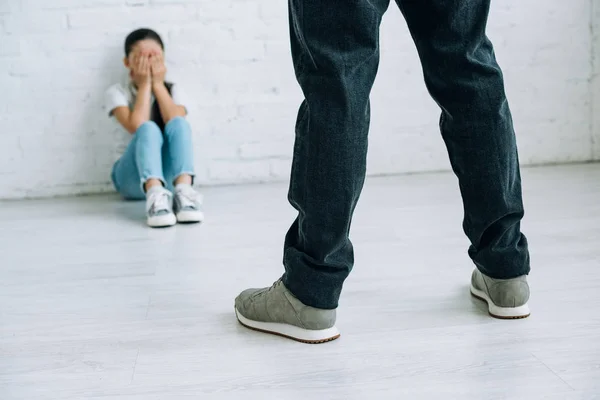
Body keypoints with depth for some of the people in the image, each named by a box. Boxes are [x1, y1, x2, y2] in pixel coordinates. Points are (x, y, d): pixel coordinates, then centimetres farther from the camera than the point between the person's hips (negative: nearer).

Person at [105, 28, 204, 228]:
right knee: (149, 129, -33)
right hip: (133, 177, -2)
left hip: (168, 173, 2)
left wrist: (158, 84, -10)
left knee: (179, 123, -27)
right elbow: (137, 127, -19)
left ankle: (184, 190, -49)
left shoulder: (173, 90, 7)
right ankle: (155, 195, -58)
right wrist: (144, 85, -12)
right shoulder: (117, 92, 0)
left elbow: (176, 124, -14)